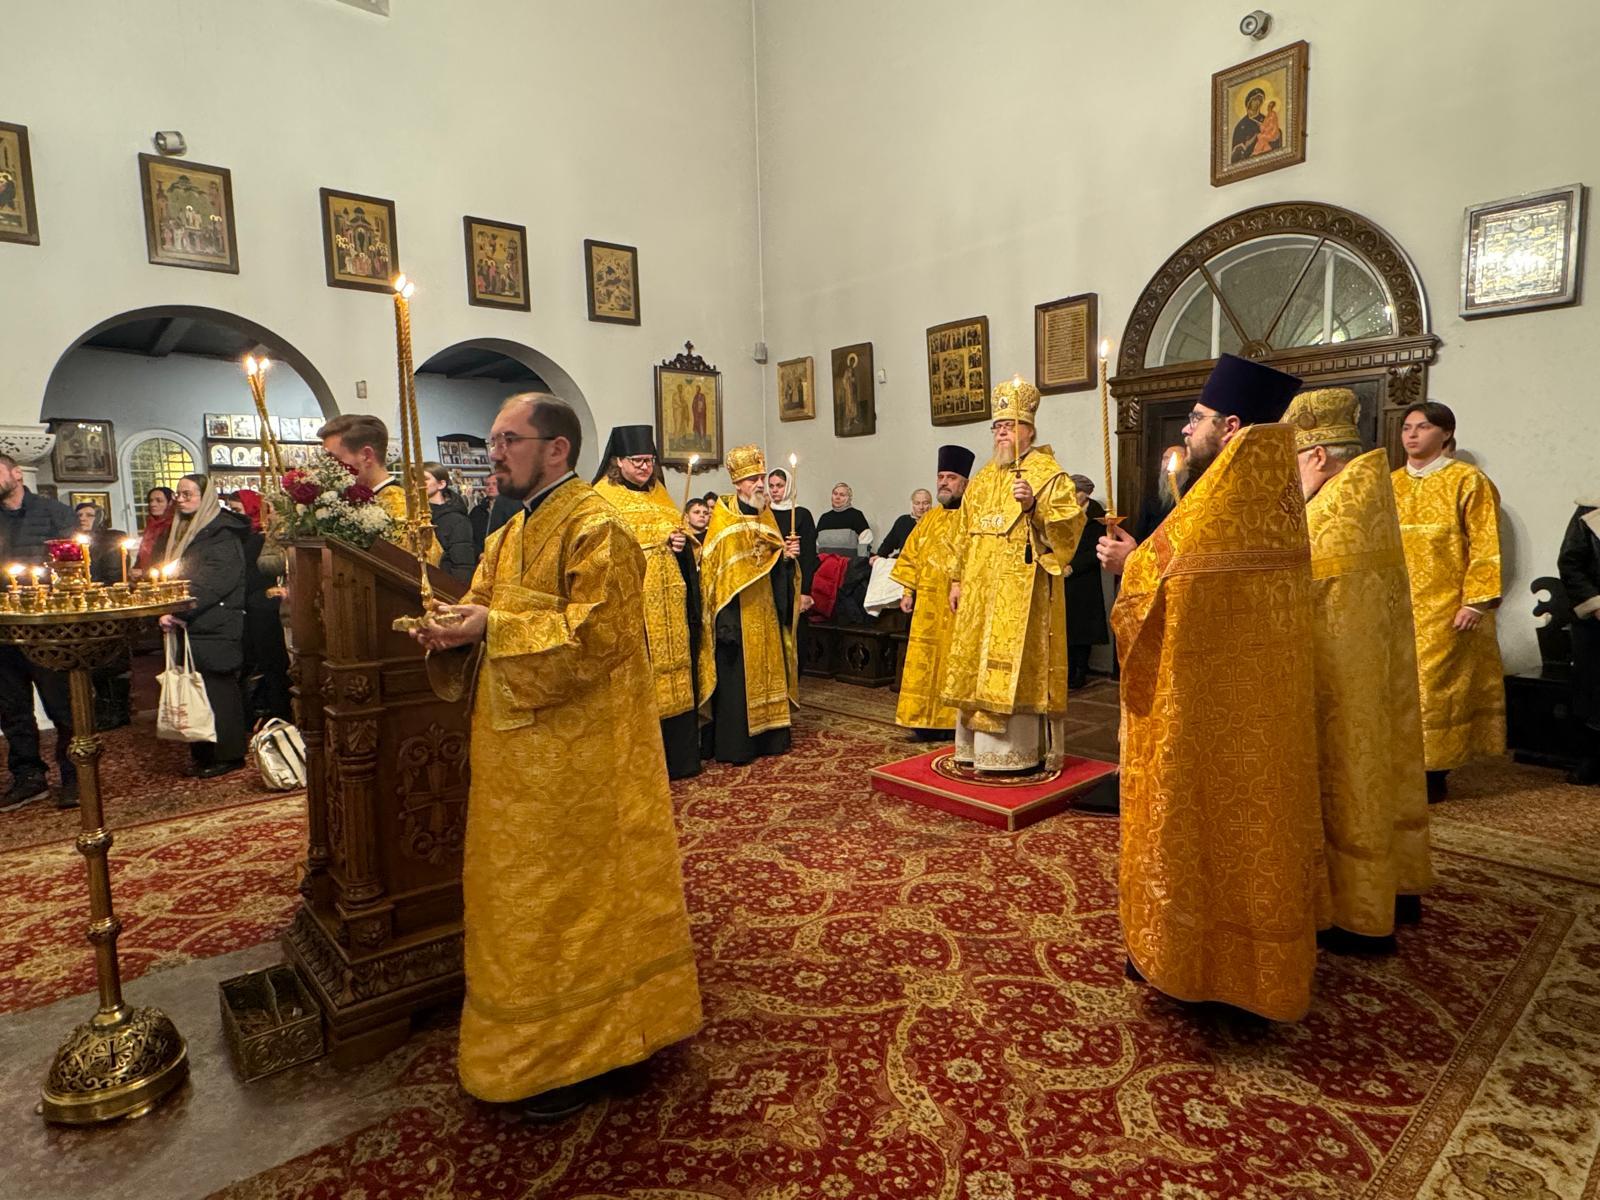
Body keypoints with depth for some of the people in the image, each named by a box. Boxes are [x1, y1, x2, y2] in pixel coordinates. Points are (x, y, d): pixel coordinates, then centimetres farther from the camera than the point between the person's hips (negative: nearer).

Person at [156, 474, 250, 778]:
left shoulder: (222, 533, -8)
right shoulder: (180, 531, 19)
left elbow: (216, 582, -17)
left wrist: (179, 611, -21)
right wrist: (166, 611, 7)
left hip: (216, 628, -8)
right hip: (190, 627, 8)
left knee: (217, 689, -5)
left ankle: (227, 755, 3)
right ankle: (203, 754, 15)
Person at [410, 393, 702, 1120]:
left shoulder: (595, 530, -15)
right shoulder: (510, 535, 13)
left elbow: (598, 636, -24)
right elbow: (490, 616, 16)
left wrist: (493, 626, -23)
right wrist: (457, 627, -5)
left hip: (578, 756, -9)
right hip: (520, 752, 9)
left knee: (575, 894, 4)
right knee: (526, 893, 19)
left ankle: (581, 1053, 22)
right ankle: (539, 1033, 37)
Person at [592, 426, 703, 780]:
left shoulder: (659, 495, 16)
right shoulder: (602, 498, -2)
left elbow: (679, 533, 21)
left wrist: (681, 543, 1)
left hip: (666, 603, 6)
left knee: (671, 671, 8)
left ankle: (676, 754, 18)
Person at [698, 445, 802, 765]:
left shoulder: (766, 516, 13)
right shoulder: (722, 519, -7)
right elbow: (715, 568, -12)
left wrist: (787, 556, -6)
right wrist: (725, 619, -19)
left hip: (766, 613, 7)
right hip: (737, 614, -6)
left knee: (768, 671, 10)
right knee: (737, 677, -4)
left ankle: (768, 736, 21)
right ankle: (734, 745, 5)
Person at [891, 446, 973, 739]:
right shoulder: (929, 519, 16)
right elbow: (910, 557, 17)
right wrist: (907, 591, 9)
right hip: (927, 606, 6)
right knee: (925, 661, 6)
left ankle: (955, 720, 9)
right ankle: (928, 719, 14)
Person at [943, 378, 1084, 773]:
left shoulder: (1049, 474, -3)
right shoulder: (982, 479, 18)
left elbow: (1070, 523, -12)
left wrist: (1034, 506, -26)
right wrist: (958, 580, 15)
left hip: (1023, 590, -7)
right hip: (981, 590, 7)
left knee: (1017, 666, -7)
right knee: (977, 664, 9)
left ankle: (1019, 751, 2)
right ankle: (978, 745, 19)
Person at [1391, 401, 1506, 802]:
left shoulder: (1468, 481, -2)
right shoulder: (1390, 485, 12)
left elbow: (1485, 547, -8)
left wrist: (1475, 602, -16)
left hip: (1444, 611, -5)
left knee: (1435, 690, -4)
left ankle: (1435, 772, 5)